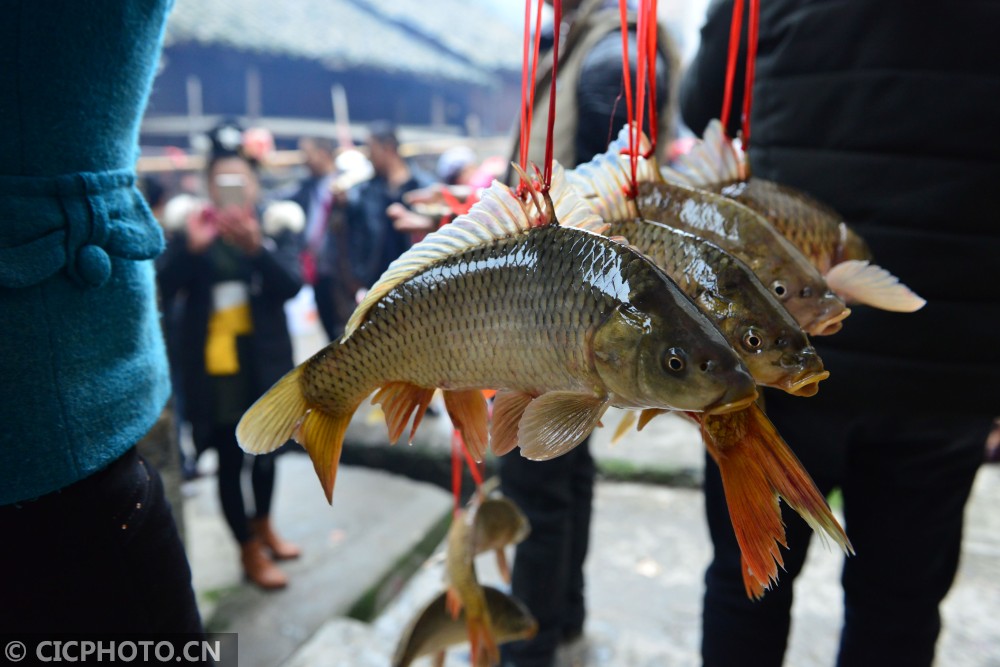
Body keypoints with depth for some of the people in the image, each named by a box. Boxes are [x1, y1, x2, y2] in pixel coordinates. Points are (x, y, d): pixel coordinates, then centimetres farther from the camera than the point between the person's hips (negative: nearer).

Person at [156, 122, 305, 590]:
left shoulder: (276, 223, -3)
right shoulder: (192, 228, -3)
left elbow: (291, 285, -16)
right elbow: (161, 290, -12)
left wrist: (256, 247, -32)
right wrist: (191, 247, -25)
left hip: (263, 357, 2)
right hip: (212, 363, -2)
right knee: (229, 458, 4)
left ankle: (263, 525, 43)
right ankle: (249, 550, 24)